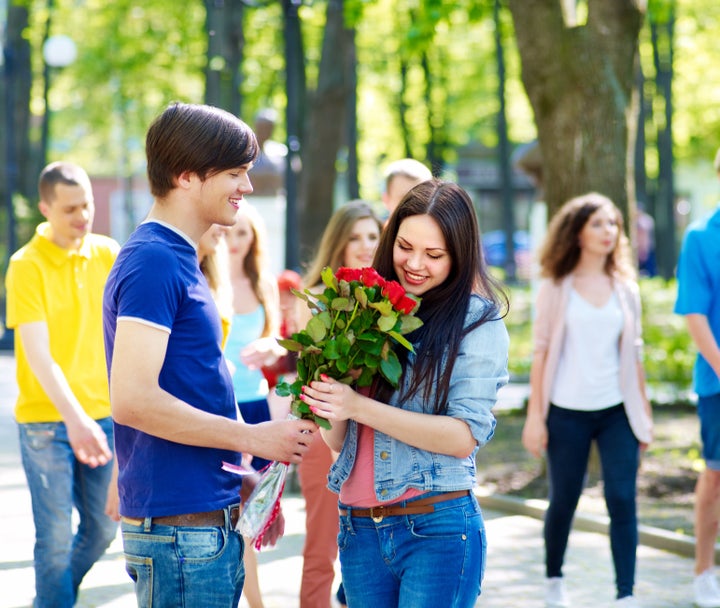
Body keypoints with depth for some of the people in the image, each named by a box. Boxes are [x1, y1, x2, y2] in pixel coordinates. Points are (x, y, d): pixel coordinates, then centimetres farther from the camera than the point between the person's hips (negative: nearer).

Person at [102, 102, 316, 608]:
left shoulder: (177, 259, 16)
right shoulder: (153, 263, -15)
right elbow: (133, 400, -23)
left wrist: (243, 481, 16)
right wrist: (253, 438, -16)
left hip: (208, 517, 10)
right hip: (179, 528, -10)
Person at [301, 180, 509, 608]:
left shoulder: (478, 322, -5)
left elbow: (464, 437, -14)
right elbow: (338, 441, 11)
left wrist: (358, 406, -18)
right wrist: (330, 401, -11)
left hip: (437, 529, -5)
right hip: (359, 528, 5)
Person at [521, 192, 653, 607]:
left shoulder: (625, 288, 8)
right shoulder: (555, 288, -1)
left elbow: (634, 354, 11)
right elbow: (541, 351, -1)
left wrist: (644, 412, 10)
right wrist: (535, 414, -5)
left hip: (617, 411, 2)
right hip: (568, 412, -2)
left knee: (623, 499, -7)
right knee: (563, 502, 8)